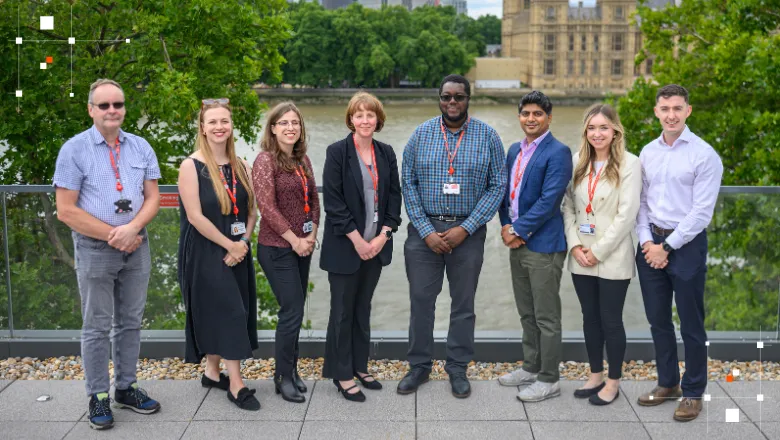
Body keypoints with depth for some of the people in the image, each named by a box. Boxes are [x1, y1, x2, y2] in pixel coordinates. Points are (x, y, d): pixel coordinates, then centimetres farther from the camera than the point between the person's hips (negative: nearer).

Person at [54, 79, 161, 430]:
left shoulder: (141, 147, 6)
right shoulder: (74, 149, -6)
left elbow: (152, 198, 5)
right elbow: (66, 210, -10)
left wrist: (132, 229, -14)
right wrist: (113, 236, -13)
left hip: (136, 246, 4)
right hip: (94, 249, -4)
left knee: (130, 322, 11)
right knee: (97, 327, 3)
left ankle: (126, 388, 24)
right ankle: (98, 397, 13)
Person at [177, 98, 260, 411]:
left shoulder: (241, 167, 7)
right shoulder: (192, 166, -10)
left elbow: (251, 211, 9)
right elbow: (195, 216, -16)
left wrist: (243, 243, -7)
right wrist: (230, 245, -14)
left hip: (238, 251, 6)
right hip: (205, 252, -6)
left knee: (218, 314, 12)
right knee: (229, 312, -7)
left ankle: (212, 372, 26)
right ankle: (236, 385, 0)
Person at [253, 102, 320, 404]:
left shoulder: (302, 160, 10)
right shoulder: (265, 160, -10)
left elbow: (313, 199, 14)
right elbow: (267, 207, -15)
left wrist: (312, 236, 0)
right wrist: (295, 240, -12)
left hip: (302, 247, 7)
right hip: (277, 248, -7)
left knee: (295, 311, 11)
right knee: (293, 311, -6)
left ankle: (291, 370, 23)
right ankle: (284, 377, 8)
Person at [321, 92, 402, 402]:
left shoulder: (386, 153, 6)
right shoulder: (337, 152, -9)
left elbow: (394, 196, 8)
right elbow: (333, 202, -13)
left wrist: (383, 235, -4)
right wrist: (357, 240, -15)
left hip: (376, 245, 5)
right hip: (345, 246, -4)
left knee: (363, 309, 15)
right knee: (343, 311, 5)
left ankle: (360, 367, 26)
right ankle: (342, 375, 15)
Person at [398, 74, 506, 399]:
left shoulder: (488, 137, -2)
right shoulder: (421, 134, 1)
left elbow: (497, 186, -3)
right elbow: (408, 184, 0)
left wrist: (465, 229, -11)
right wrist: (426, 231, -8)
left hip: (468, 232, 0)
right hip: (425, 229, 1)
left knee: (463, 304, 9)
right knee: (421, 300, 6)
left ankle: (458, 369, 23)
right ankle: (419, 366, 20)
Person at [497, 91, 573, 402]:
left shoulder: (557, 153, -12)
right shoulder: (515, 151, 13)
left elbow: (548, 201, -18)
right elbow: (505, 191, 15)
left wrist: (518, 230, -14)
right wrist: (506, 226, 0)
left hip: (543, 245, -8)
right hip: (517, 244, 8)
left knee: (546, 317, 0)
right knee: (527, 314, 18)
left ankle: (549, 380, 9)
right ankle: (531, 367, 31)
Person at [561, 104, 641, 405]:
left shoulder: (628, 164, -8)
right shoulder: (577, 163, 7)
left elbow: (627, 214, -13)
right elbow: (568, 207, 7)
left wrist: (598, 250, -13)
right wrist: (575, 245, -6)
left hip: (613, 258, -5)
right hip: (581, 258, 5)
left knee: (611, 320, 4)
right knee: (590, 318, 13)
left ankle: (613, 382, 18)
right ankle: (595, 375, 27)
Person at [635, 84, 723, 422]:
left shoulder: (704, 154, -10)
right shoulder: (648, 152, 7)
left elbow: (702, 211, -13)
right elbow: (641, 201, 9)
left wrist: (667, 247, -12)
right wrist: (648, 242, -4)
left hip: (686, 244, -5)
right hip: (652, 243, 5)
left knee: (691, 324, 3)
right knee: (658, 319, 14)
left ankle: (693, 393, 17)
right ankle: (667, 383, 29)